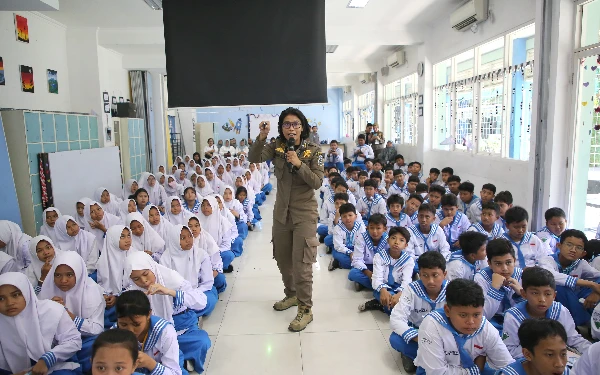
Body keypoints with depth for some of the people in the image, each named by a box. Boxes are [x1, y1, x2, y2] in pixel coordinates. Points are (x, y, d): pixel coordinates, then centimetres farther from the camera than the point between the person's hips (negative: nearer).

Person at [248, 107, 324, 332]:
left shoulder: (313, 151, -8)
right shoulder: (277, 147, -1)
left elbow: (317, 182, -15)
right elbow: (254, 159, -17)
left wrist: (299, 164, -27)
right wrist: (261, 138, -32)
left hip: (304, 213, -4)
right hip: (281, 212, 5)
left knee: (301, 262, -6)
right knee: (282, 259, 17)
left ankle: (305, 309, 7)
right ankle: (292, 294, 39)